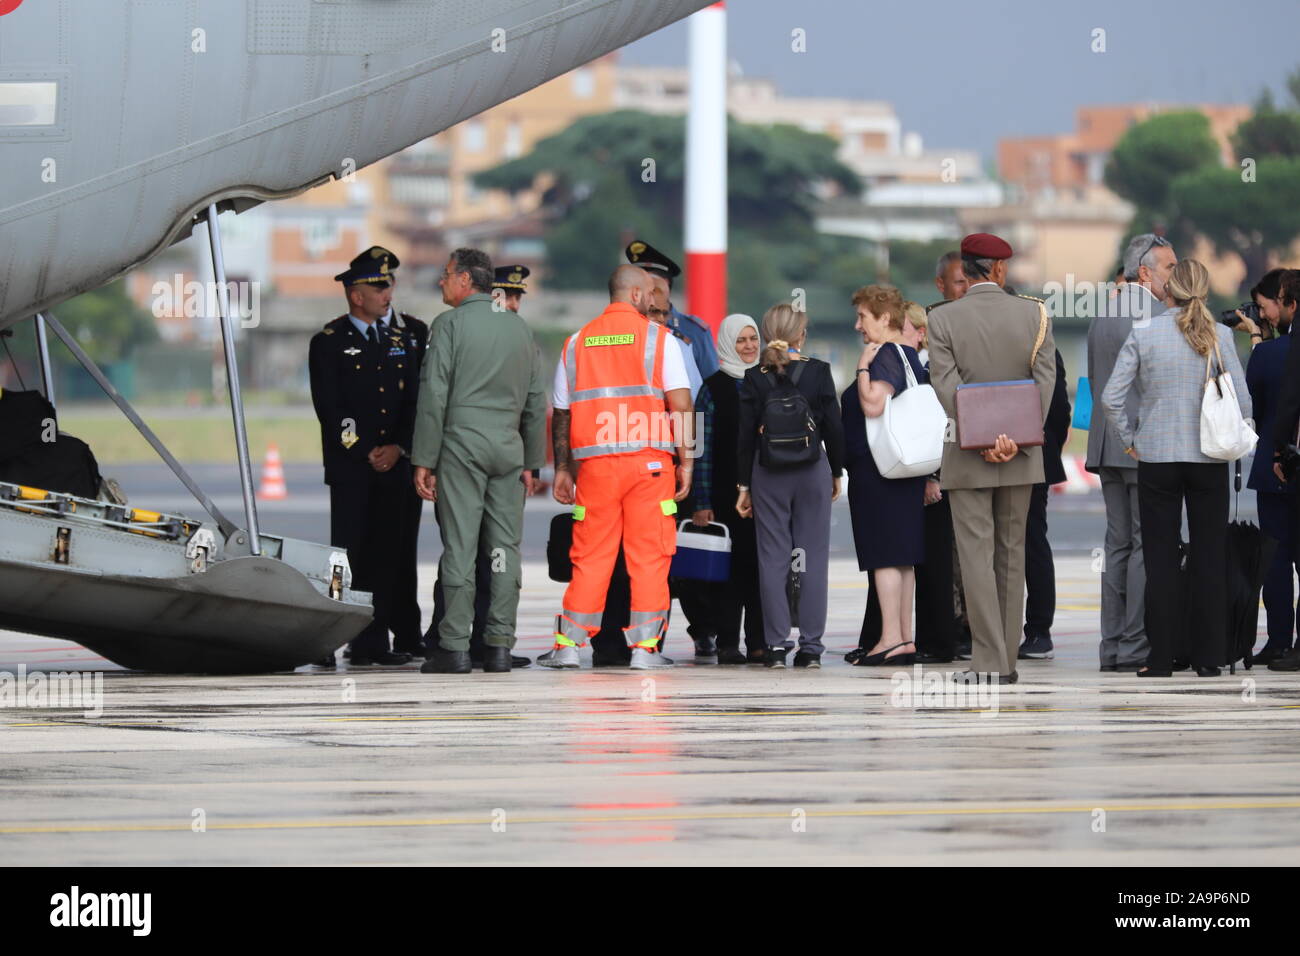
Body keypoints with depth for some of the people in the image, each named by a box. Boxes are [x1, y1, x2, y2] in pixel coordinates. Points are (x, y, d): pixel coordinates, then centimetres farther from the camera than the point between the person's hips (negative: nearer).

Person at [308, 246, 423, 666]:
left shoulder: (402, 339, 14)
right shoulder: (328, 343, 1)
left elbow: (416, 400, 10)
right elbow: (329, 408, -5)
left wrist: (398, 448, -4)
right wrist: (366, 454, -10)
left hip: (394, 463, 4)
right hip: (350, 464, -4)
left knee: (387, 553, 1)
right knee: (348, 551, -9)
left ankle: (373, 641, 4)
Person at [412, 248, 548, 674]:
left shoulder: (451, 323, -3)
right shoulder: (519, 327, 14)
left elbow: (434, 395, -7)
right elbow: (536, 401, 15)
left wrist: (423, 459, -5)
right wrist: (531, 461, 19)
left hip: (462, 444, -5)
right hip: (509, 447, 5)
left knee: (459, 547, -5)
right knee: (505, 547, 4)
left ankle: (455, 647, -7)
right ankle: (499, 646, 3)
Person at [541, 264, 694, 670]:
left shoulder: (577, 342, 11)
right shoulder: (657, 337, 1)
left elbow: (561, 413, 12)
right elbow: (681, 405, -5)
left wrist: (562, 469, 17)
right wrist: (685, 461, -1)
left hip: (594, 464, 3)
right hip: (649, 461, -3)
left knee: (589, 557, 7)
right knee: (649, 556, 1)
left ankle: (568, 645, 5)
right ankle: (644, 647, -3)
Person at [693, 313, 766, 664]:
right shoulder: (714, 388, 1)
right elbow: (703, 447, -3)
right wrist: (702, 502, -9)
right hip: (727, 495, -3)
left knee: (763, 565, 1)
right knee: (730, 567, -3)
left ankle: (759, 642, 4)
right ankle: (727, 644, 0)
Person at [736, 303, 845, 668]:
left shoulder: (754, 377, -2)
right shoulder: (818, 371, -4)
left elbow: (745, 435, -1)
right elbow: (834, 427, -1)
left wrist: (743, 485, 5)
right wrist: (836, 473, 12)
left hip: (768, 474, 0)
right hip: (812, 471, 0)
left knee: (772, 559, 4)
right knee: (813, 558, 3)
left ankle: (777, 645, 1)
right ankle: (811, 645, 1)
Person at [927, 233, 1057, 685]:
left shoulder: (943, 319, -6)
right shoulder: (1033, 314, -1)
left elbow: (947, 385, -14)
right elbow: (1044, 379, -8)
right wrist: (1018, 439, -12)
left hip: (968, 457, -2)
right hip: (1021, 458, 2)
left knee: (977, 556, -2)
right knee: (1012, 555, 11)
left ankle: (990, 661, -9)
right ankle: (1007, 660, 13)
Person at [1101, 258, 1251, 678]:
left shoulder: (1143, 333, -6)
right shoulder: (1220, 336, -5)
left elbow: (1111, 397, -8)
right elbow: (1243, 403, -6)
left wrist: (1129, 439, 6)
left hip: (1156, 458, 0)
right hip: (1209, 461, 0)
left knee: (1160, 561, 5)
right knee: (1210, 559, 7)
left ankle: (1160, 658, 5)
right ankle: (1208, 656, 8)